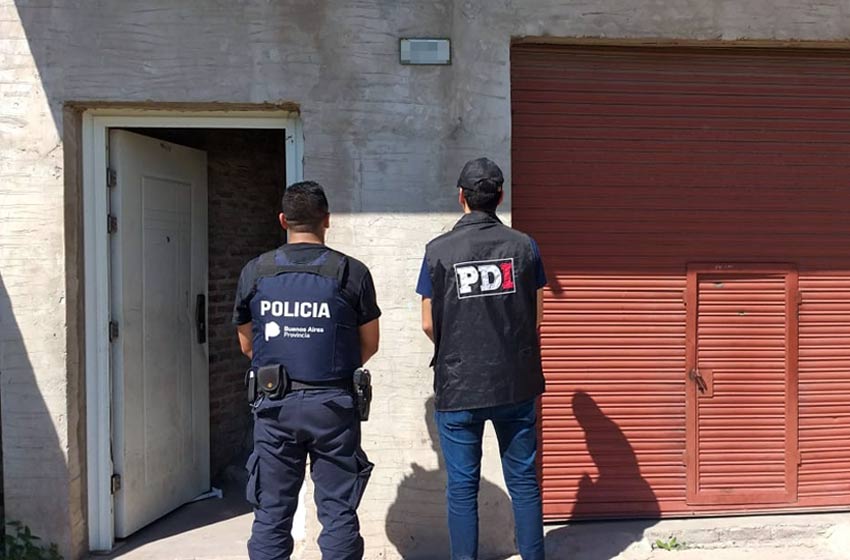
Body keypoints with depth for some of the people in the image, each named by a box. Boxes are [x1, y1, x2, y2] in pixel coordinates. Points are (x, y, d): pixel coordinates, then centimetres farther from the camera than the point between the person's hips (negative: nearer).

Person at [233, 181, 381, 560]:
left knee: (271, 514, 11)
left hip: (275, 404, 2)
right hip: (333, 404, -1)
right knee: (338, 512, 8)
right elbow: (369, 345, 4)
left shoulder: (255, 272, 1)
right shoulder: (351, 272, -5)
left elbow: (247, 345, 10)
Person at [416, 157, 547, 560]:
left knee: (462, 487, 9)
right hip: (517, 384, 2)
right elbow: (536, 315, 5)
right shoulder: (524, 246, -2)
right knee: (524, 481, 13)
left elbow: (429, 324, -2)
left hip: (458, 388, -2)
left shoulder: (439, 250, -7)